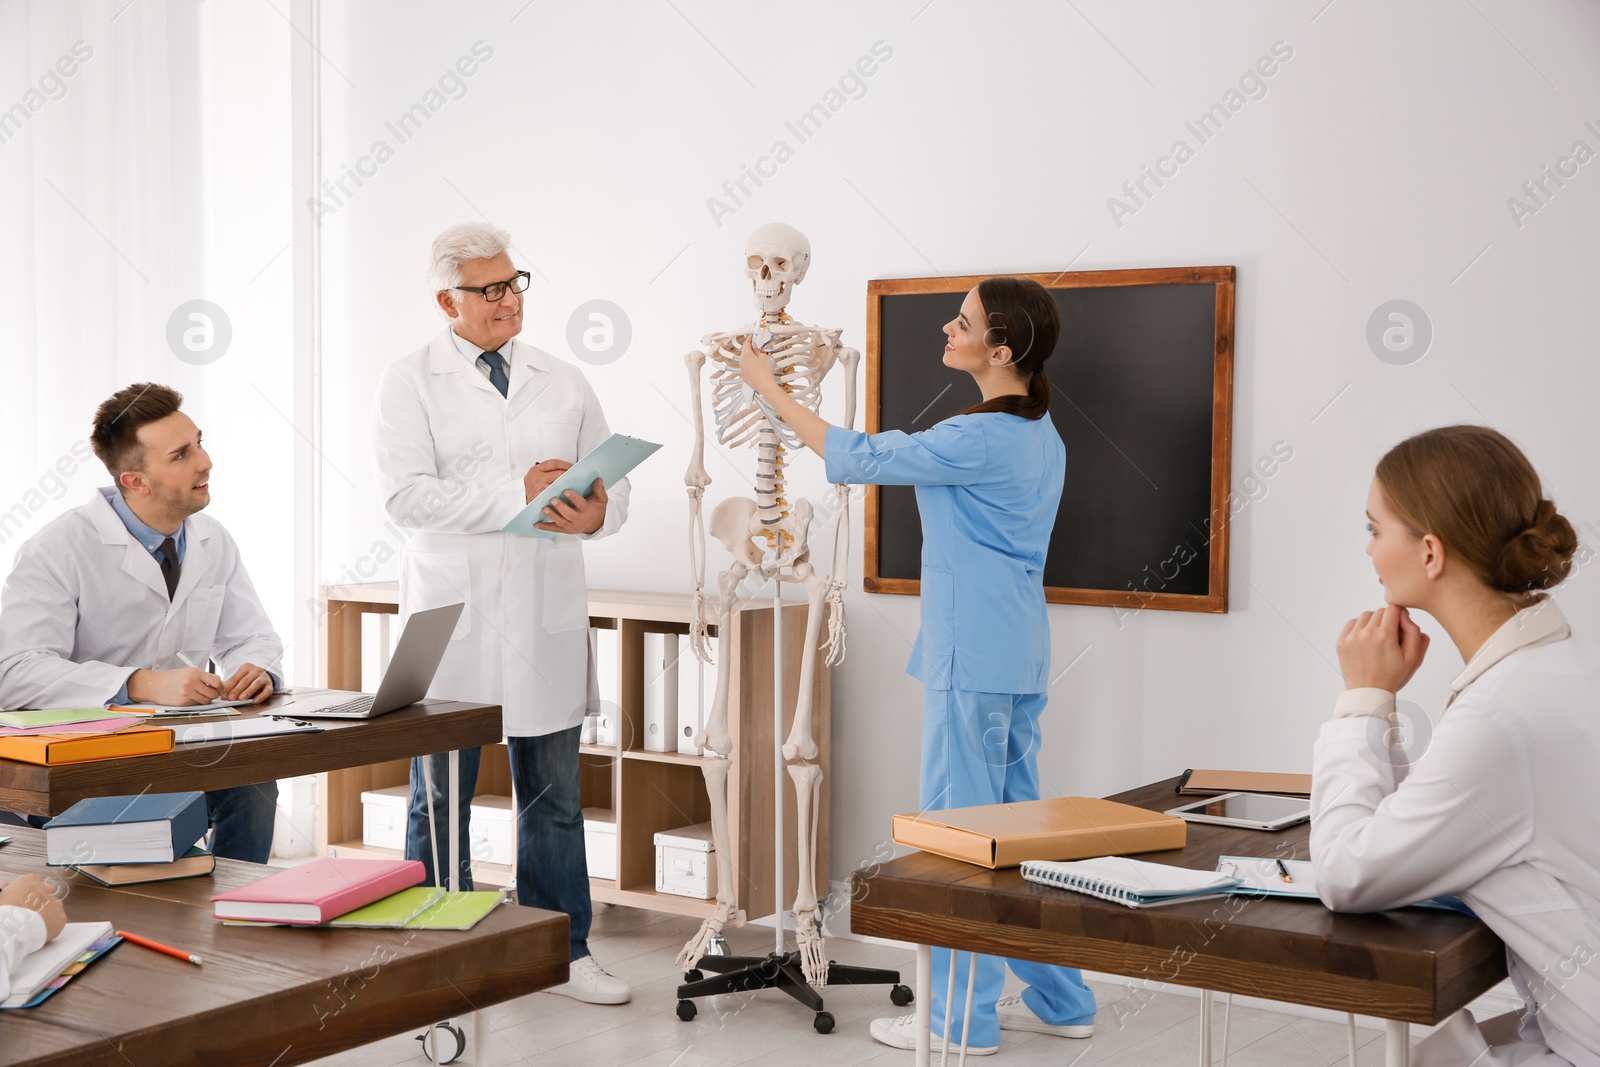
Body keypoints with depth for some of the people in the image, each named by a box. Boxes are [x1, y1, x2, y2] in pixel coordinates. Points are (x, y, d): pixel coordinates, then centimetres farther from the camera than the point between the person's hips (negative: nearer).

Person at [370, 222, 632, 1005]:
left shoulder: (563, 382, 12)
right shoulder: (410, 383, 0)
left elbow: (612, 481, 10)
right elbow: (406, 494, -13)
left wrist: (598, 512, -14)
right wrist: (517, 493, -19)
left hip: (548, 617, 3)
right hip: (453, 617, -3)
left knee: (554, 795, 9)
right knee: (441, 800, 7)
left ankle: (564, 952, 20)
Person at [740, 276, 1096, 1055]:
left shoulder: (980, 439, -17)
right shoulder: (1042, 436, 11)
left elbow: (856, 457, -12)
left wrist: (769, 385, -4)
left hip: (972, 655, -10)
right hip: (1019, 651, 10)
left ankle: (962, 1017, 9)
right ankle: (1057, 999, 24)